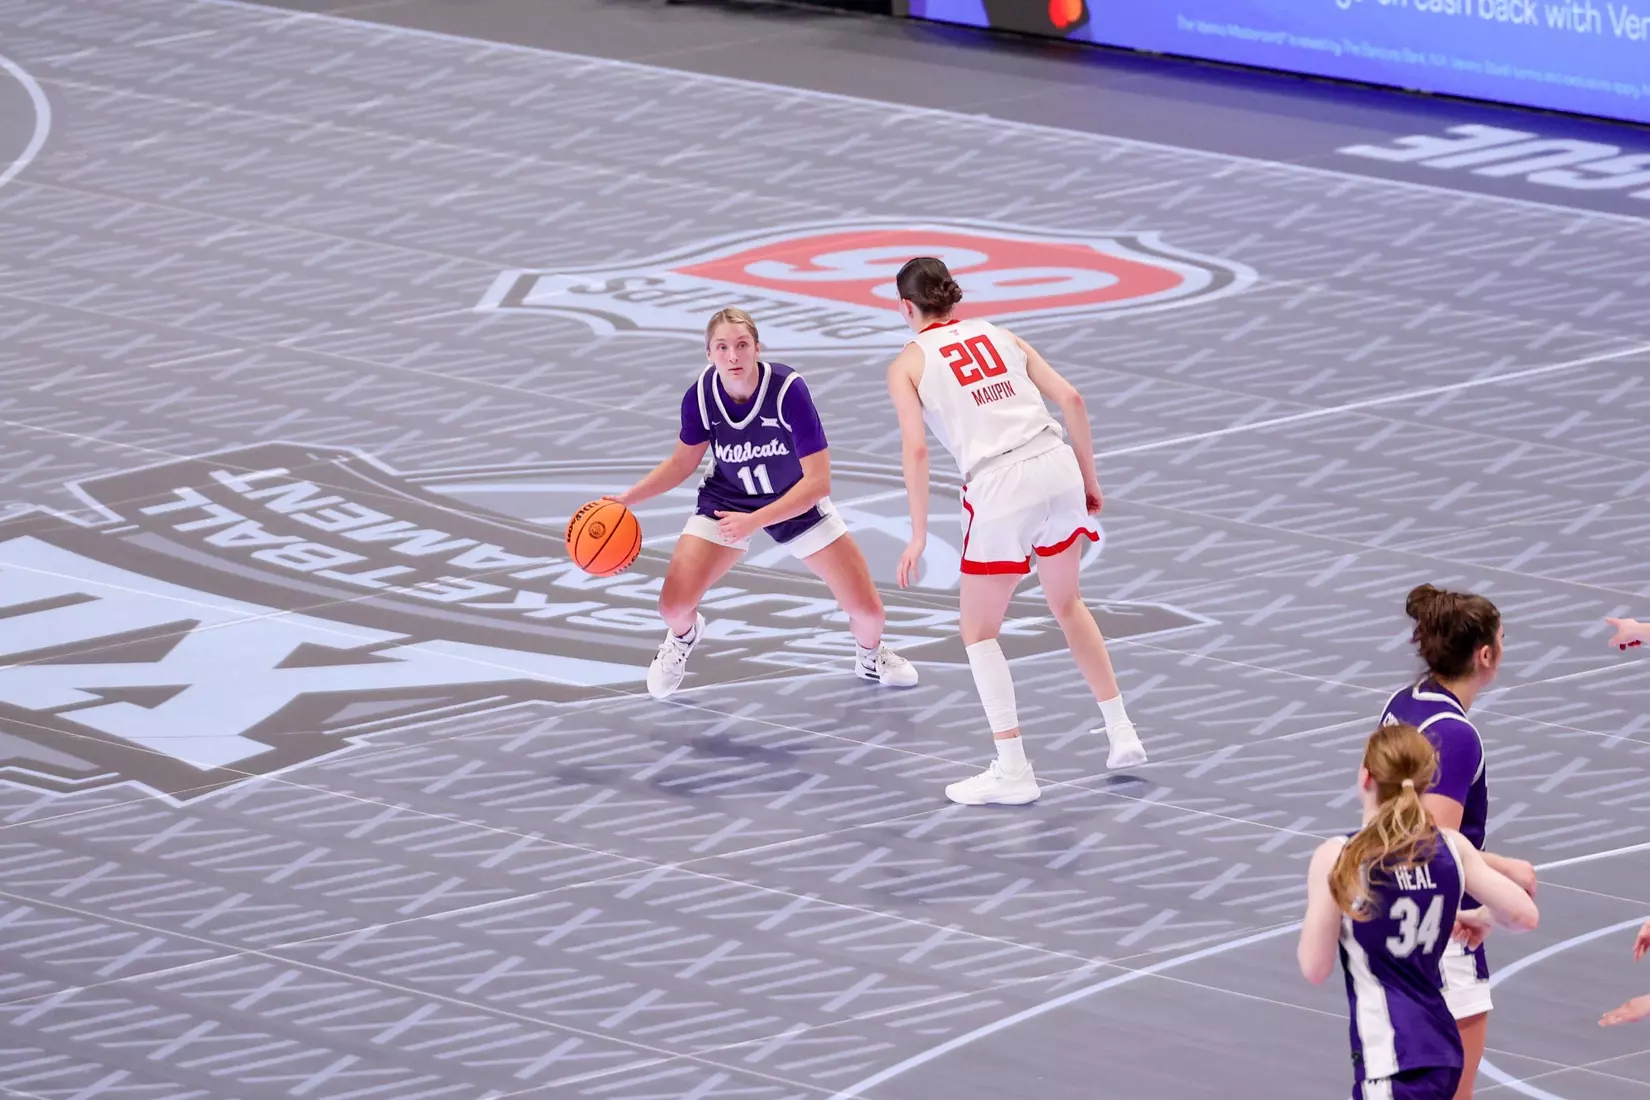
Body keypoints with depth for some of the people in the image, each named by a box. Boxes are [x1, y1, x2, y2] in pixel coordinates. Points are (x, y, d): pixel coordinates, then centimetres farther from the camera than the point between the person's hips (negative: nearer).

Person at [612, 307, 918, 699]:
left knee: (868, 609, -5)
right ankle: (683, 636, 26)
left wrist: (754, 521, -38)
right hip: (726, 500, 1)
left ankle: (871, 657, 34)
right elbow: (682, 463, -2)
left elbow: (817, 480, -30)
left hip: (797, 501, -1)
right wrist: (626, 499, -13)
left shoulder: (788, 389, -33)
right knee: (674, 606, -15)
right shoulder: (700, 395, -23)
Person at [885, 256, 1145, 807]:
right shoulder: (1000, 336, 19)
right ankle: (1122, 735, 27)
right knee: (1068, 605, 28)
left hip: (999, 490, -5)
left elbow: (916, 449, -6)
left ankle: (1013, 771, 8)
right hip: (1057, 466, 5)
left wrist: (919, 534, 0)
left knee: (978, 632, 12)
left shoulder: (908, 363, 7)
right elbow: (1070, 399, 10)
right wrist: (1089, 480, 18)